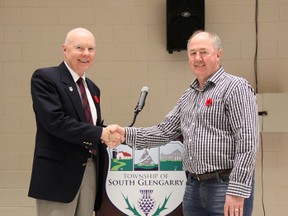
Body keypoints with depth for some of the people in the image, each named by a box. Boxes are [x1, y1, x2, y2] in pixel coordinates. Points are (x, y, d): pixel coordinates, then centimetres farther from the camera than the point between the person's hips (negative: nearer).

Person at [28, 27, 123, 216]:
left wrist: (109, 134, -4)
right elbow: (55, 121, -19)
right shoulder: (45, 78, -7)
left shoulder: (92, 88, 17)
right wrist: (99, 133, -18)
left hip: (90, 171, 7)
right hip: (58, 174, -7)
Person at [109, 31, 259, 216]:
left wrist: (237, 192, -22)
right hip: (193, 187, 7)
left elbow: (247, 142, -16)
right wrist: (124, 133, 1)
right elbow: (164, 132, 15)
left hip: (226, 186, -7)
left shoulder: (236, 88, -9)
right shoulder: (188, 97, 16)